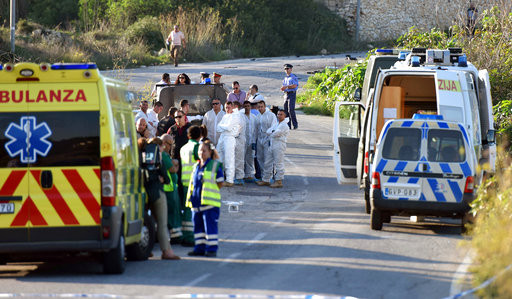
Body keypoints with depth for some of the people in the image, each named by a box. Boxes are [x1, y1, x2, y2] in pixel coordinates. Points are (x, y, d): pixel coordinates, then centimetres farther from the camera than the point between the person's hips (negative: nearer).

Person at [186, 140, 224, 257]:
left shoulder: (215, 166, -3)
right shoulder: (196, 166, 15)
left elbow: (220, 183, -2)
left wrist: (211, 193, -4)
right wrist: (190, 197, 12)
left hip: (209, 203, -7)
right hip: (196, 202, 7)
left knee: (210, 226, -6)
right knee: (198, 226, 9)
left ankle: (212, 249, -3)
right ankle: (200, 248, 15)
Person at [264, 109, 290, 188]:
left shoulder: (284, 126, -9)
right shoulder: (276, 124, 19)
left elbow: (276, 134, -17)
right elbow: (268, 131, 10)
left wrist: (271, 133, 3)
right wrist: (273, 132, -9)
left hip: (279, 145, -9)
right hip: (272, 146, 9)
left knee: (278, 164, -7)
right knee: (268, 163, 13)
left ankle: (279, 181, -4)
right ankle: (266, 180, 21)